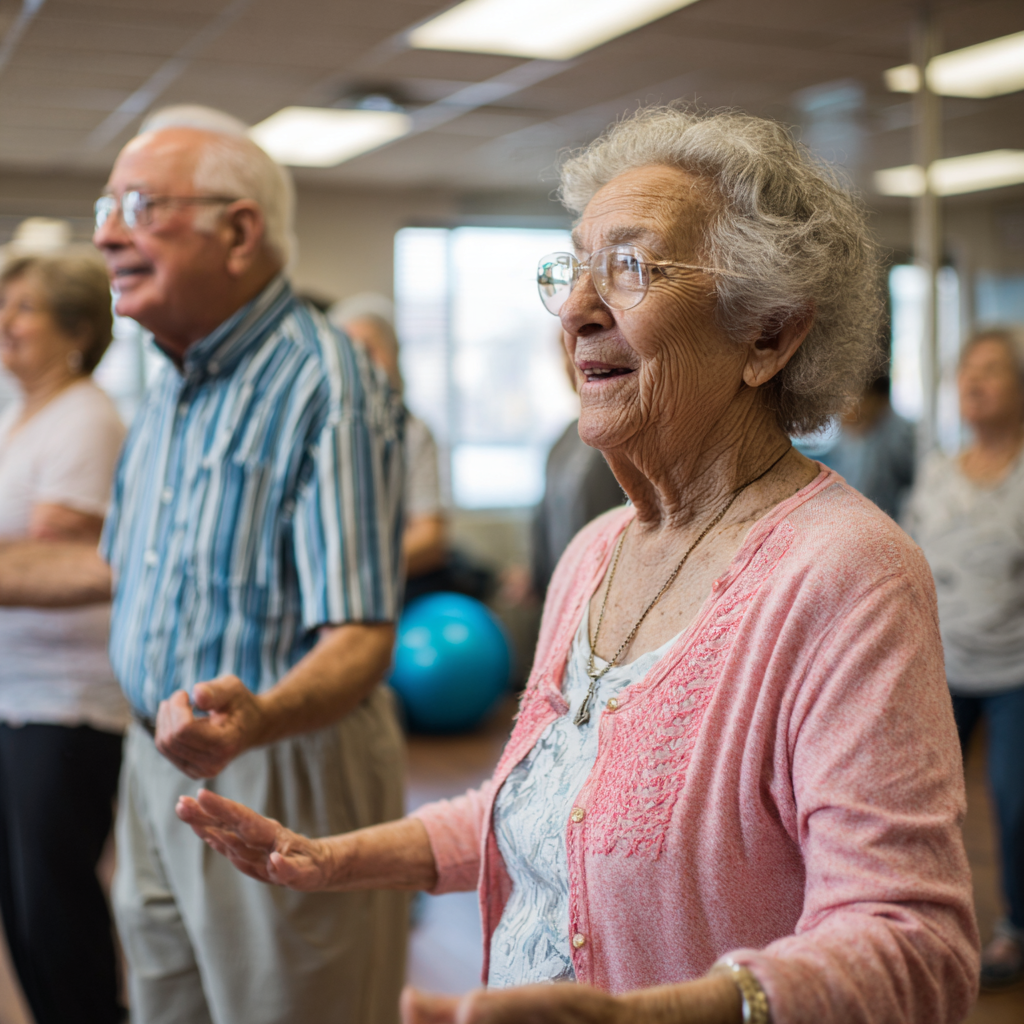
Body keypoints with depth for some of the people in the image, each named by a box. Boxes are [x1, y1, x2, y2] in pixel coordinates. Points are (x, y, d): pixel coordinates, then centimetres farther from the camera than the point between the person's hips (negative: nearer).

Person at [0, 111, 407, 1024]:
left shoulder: (322, 386, -18)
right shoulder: (172, 390, 10)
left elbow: (360, 636, -25)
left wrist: (257, 717, -44)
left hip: (285, 775, -8)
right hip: (159, 764, 8)